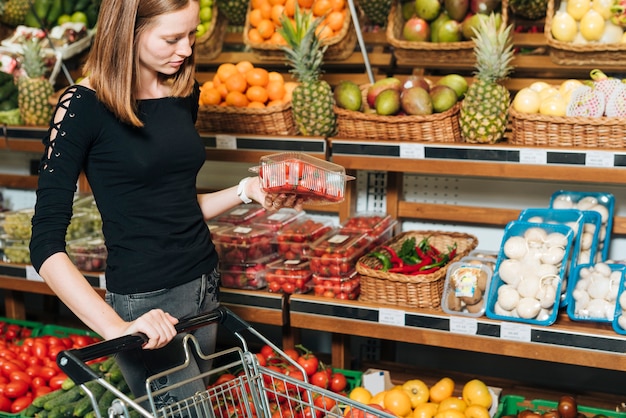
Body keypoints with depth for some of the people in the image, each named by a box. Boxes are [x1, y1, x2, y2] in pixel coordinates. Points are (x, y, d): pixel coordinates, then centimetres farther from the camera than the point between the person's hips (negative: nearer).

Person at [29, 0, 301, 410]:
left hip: (204, 285, 7)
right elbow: (46, 243, -17)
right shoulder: (84, 106, -13)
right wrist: (114, 327, -25)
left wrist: (246, 191, 2)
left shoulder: (184, 93, 5)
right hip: (146, 302, -6)